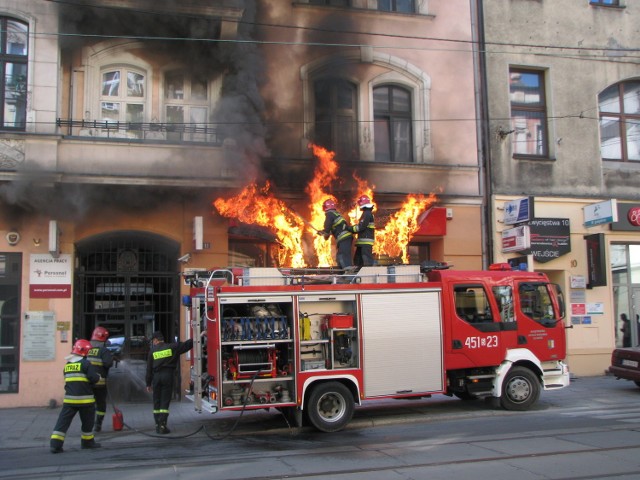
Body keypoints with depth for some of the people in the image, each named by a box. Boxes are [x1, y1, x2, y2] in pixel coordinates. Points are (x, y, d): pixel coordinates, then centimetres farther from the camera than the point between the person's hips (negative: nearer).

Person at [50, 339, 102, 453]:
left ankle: (55, 444, -8)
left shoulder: (67, 365, 10)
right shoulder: (86, 364, -10)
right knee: (87, 422, 14)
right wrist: (98, 377, 4)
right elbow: (94, 378, -16)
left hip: (69, 399, 4)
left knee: (63, 421, 2)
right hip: (85, 399, -4)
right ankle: (87, 442, 26)